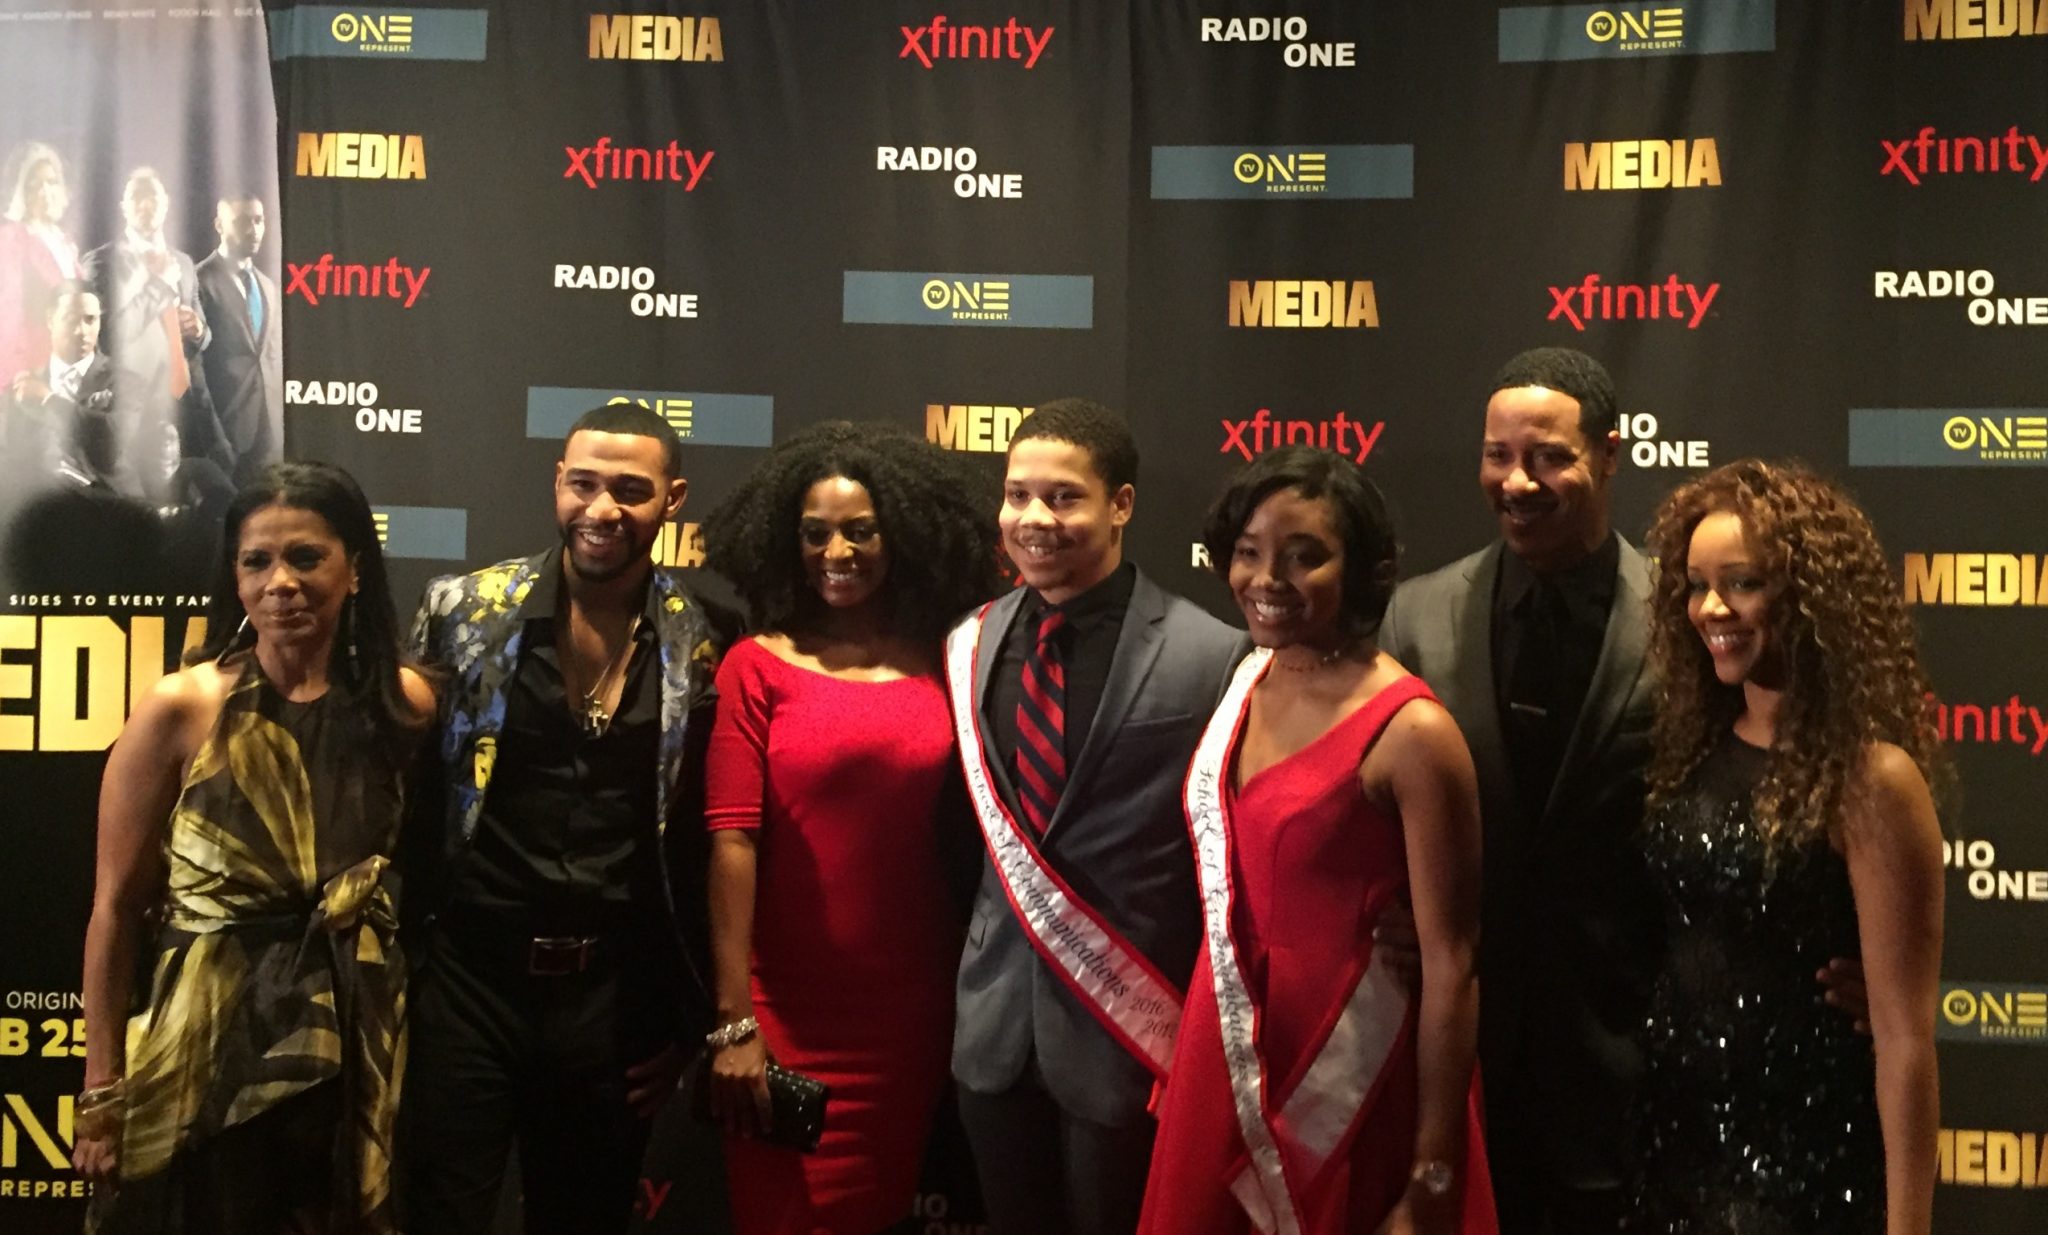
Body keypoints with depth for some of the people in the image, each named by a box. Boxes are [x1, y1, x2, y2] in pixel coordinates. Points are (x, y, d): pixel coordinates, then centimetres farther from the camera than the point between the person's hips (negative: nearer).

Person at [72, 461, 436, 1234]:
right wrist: (102, 1088, -4)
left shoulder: (404, 703, -1)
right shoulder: (180, 709, -10)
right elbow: (115, 906, -5)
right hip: (209, 1048, -2)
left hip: (360, 1046, 3)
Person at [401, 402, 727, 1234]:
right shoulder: (464, 610, -3)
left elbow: (703, 846, 5)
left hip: (616, 995, 1)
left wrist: (684, 1017, 6)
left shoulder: (699, 649, 0)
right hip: (470, 978, -1)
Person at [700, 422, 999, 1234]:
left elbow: (963, 838, 5)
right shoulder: (757, 666, -4)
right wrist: (734, 1021, -15)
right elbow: (732, 840, -10)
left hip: (914, 1010, 2)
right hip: (786, 1011, -2)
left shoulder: (943, 665, 3)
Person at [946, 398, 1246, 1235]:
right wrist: (963, 982, 12)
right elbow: (966, 824, 10)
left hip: (1128, 1032, -4)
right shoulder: (972, 647, 2)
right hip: (995, 1023, 4)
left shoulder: (1208, 657, -14)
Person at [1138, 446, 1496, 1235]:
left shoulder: (1410, 731, -18)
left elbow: (1450, 965, -16)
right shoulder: (1242, 686, 3)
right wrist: (1189, 1062, 15)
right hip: (1223, 1070, 6)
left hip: (1352, 1094, -6)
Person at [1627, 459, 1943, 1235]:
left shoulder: (1869, 777, -15)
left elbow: (1903, 1035, -16)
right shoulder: (1695, 748, 3)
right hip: (1675, 1134, 6)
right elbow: (1667, 950, 8)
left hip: (1806, 1156, -6)